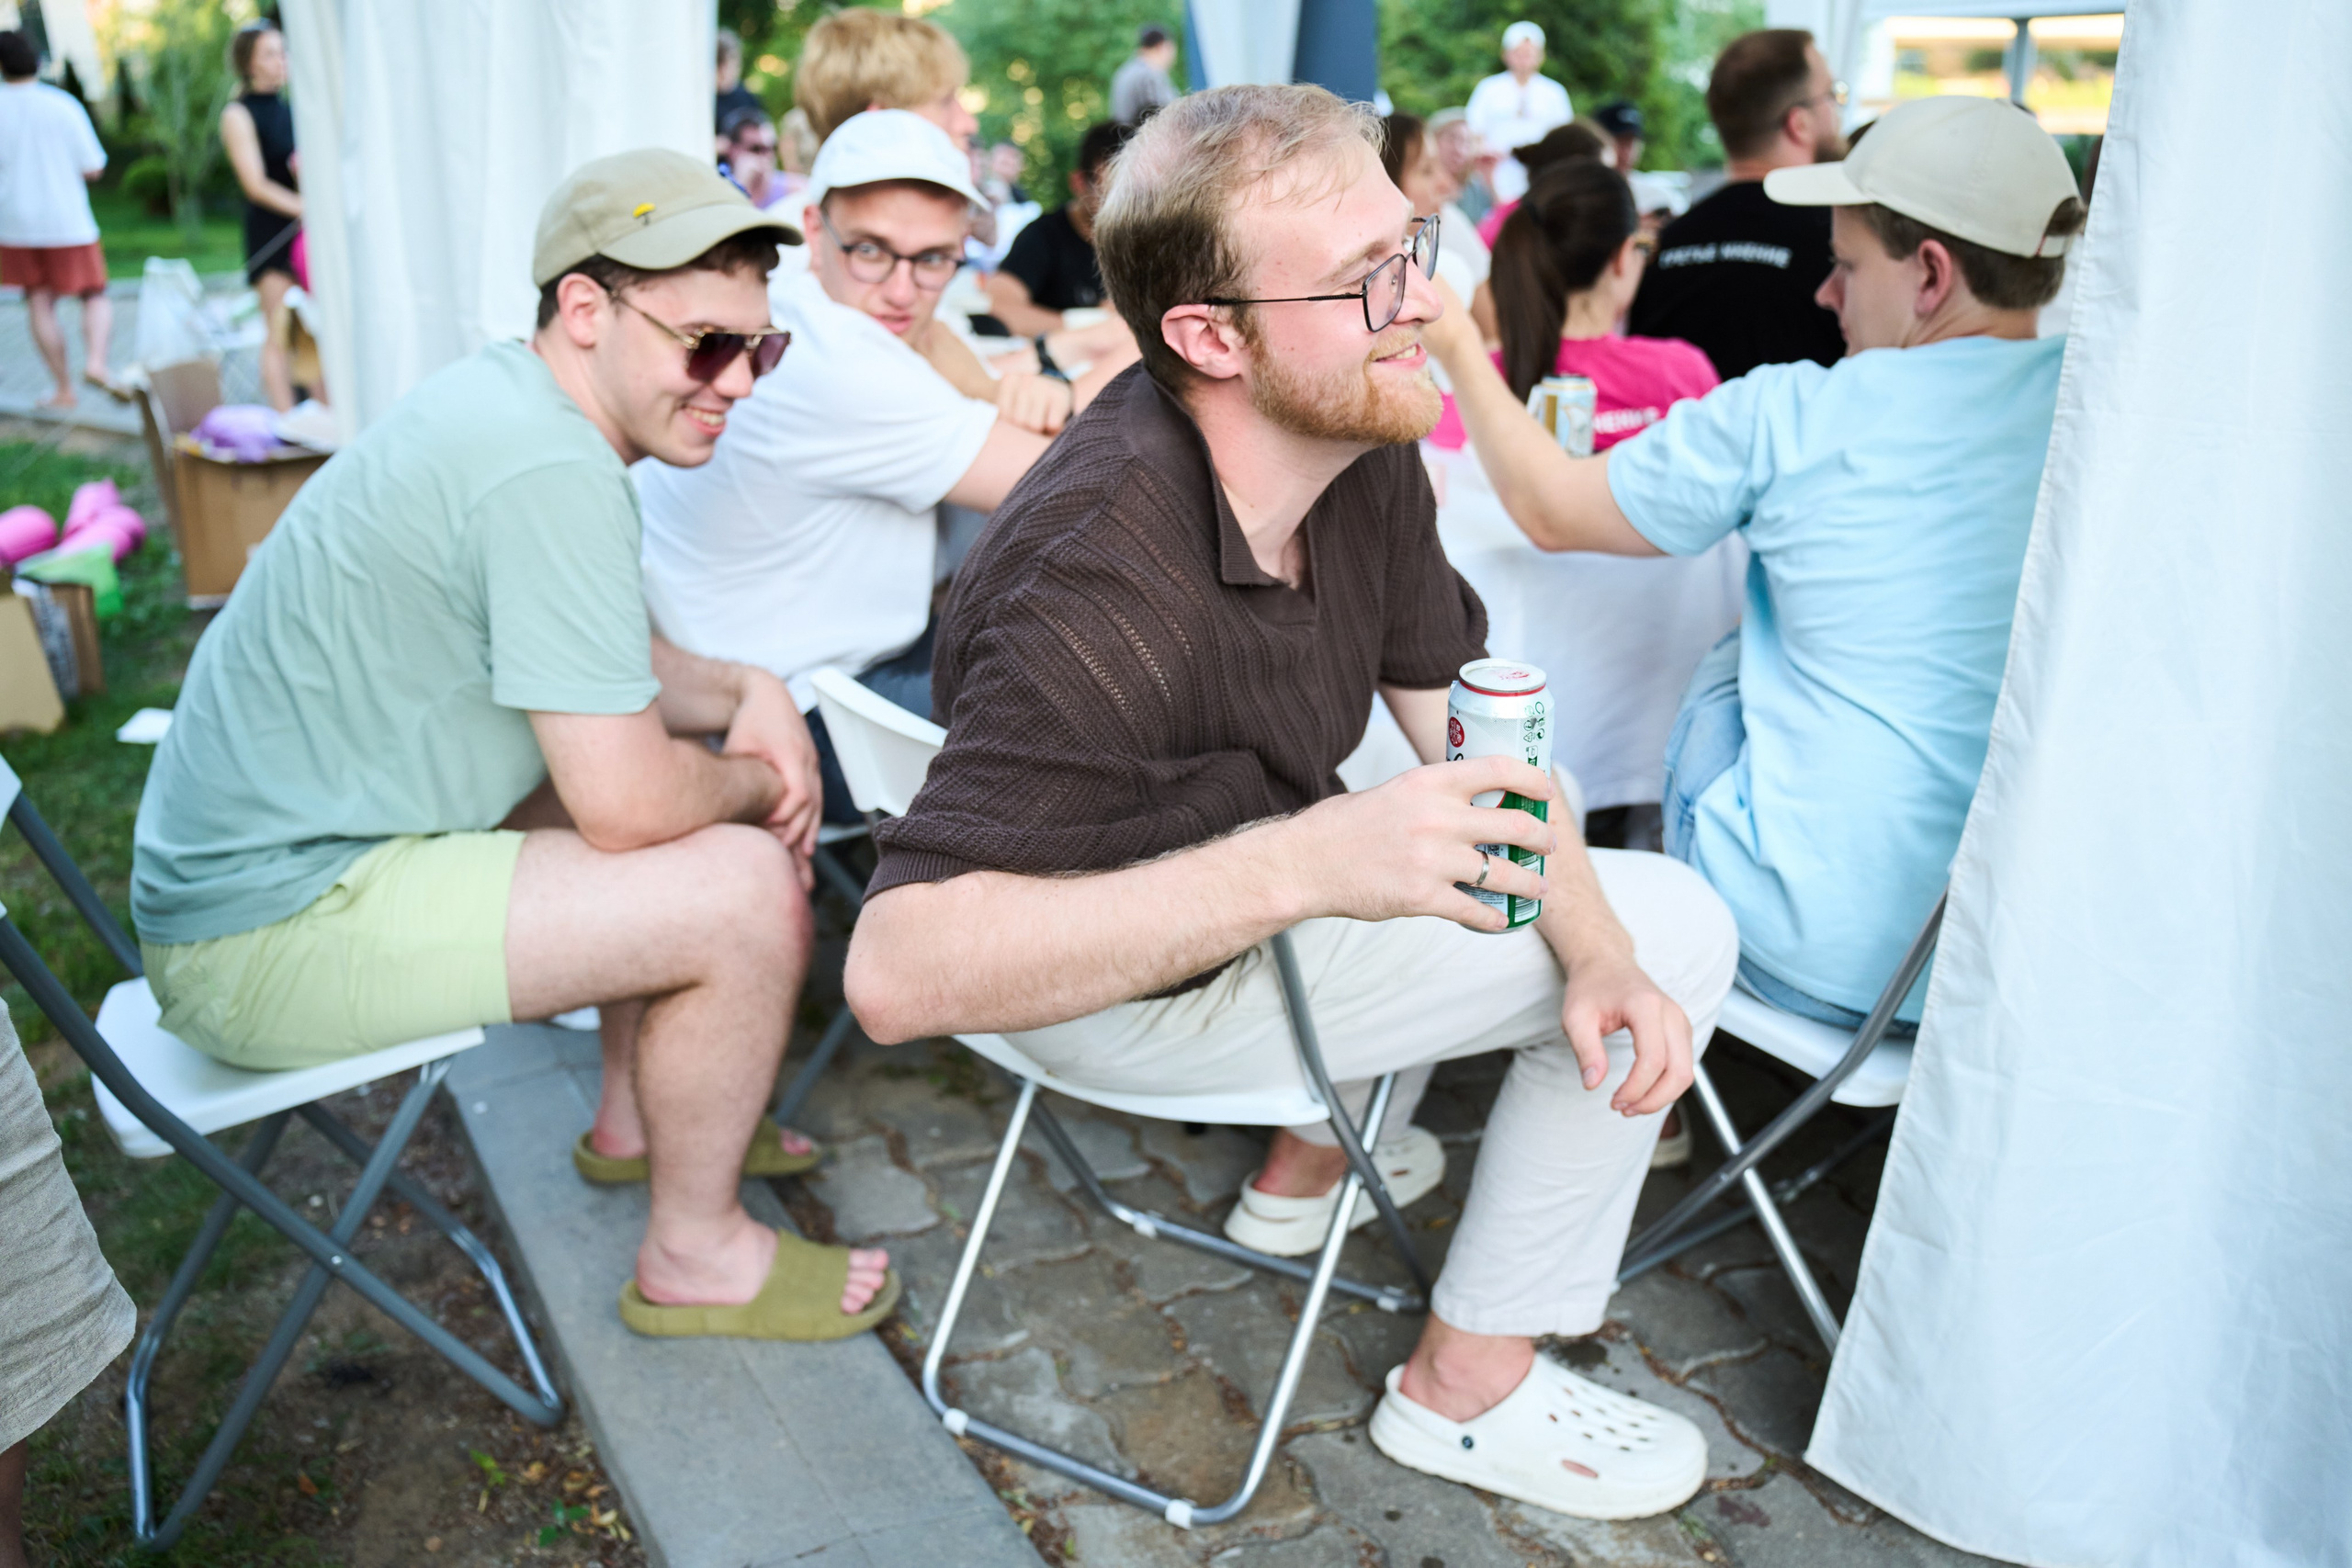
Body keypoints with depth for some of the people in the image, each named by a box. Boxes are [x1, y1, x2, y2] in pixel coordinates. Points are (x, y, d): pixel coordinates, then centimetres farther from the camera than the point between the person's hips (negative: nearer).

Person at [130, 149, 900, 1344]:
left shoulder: (503, 399, 7)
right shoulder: (550, 469, -26)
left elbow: (610, 663, 19)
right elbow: (630, 803, -27)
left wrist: (750, 695, 1)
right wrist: (750, 783, -6)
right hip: (270, 931, -10)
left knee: (708, 810, 16)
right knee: (746, 885, -19)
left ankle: (636, 1121, 30)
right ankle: (695, 1257, 3)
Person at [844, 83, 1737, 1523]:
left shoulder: (1362, 452, -12)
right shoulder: (1107, 595, -37)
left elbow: (1461, 722, -4)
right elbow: (901, 971, -43)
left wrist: (1595, 949, -20)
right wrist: (1304, 861, -49)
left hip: (1256, 874, 9)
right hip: (1144, 983, -8)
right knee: (1682, 925, -5)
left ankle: (1314, 1161, 34)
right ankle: (1468, 1391, 9)